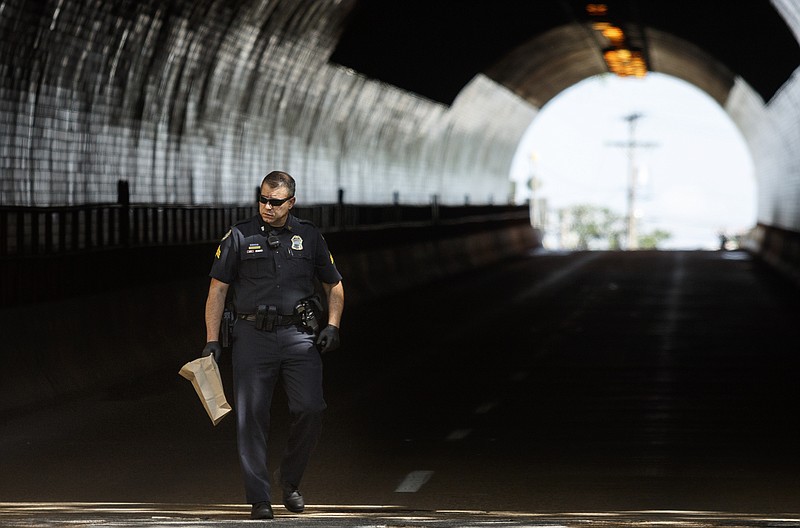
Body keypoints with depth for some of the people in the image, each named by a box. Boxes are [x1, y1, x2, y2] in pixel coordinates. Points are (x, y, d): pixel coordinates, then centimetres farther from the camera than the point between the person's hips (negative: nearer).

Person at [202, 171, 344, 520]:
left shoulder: (309, 237, 10)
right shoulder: (239, 236, 5)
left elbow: (334, 285, 19)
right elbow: (217, 290, 6)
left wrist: (333, 326, 4)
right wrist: (212, 341, -1)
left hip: (299, 335, 1)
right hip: (253, 335, -1)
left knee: (310, 410, -11)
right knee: (252, 418, -4)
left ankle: (289, 479, 12)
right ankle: (259, 499, 1)